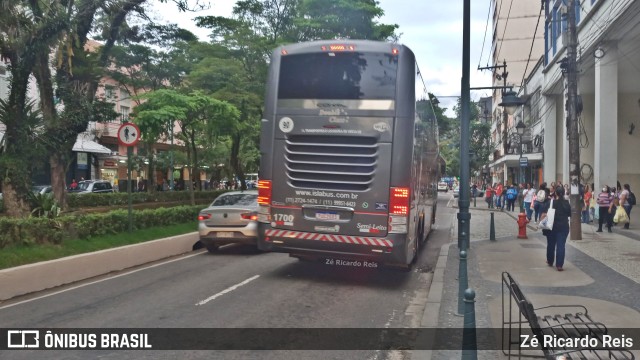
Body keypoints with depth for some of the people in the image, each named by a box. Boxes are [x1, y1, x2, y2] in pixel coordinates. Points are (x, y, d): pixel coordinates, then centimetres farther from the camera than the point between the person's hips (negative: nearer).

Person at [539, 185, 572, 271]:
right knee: (561, 245, 0)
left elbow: (544, 214, -15)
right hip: (563, 227, 0)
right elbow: (570, 214, 8)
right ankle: (559, 265, -5)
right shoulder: (566, 203, -2)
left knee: (551, 244, 16)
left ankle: (550, 262, 31)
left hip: (551, 226, 0)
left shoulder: (550, 202, -8)